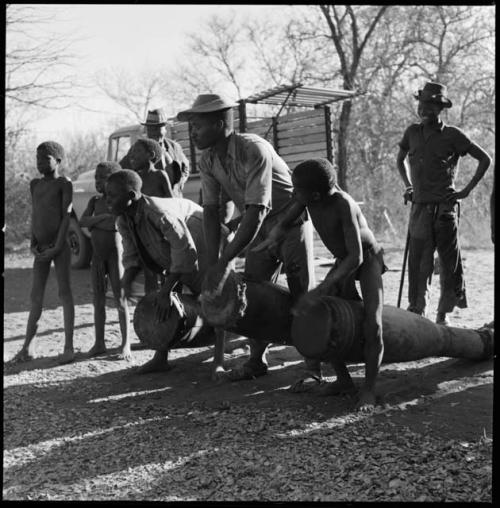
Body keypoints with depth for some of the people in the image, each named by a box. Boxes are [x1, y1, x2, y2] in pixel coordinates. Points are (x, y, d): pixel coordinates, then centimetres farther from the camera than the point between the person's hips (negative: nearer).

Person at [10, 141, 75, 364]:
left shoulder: (64, 183, -4)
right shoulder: (35, 184, 13)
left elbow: (66, 216, -9)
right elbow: (34, 215, 13)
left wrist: (57, 246, -15)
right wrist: (33, 244, 2)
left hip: (59, 246, -6)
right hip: (41, 248, 6)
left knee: (64, 293, -2)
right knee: (36, 297, 7)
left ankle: (69, 347, 2)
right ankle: (27, 347, 12)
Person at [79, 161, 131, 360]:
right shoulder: (95, 201, 9)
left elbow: (113, 224, -20)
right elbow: (83, 221, -5)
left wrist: (92, 223, -11)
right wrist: (102, 217, -17)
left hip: (115, 254, -5)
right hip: (97, 256, 5)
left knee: (120, 300, -2)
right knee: (98, 300, 8)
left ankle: (126, 344, 1)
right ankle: (99, 343, 14)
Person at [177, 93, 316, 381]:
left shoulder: (254, 149, -31)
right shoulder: (208, 162, -8)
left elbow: (257, 211, -36)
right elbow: (211, 210, -8)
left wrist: (225, 261, -36)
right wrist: (213, 262, -19)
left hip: (291, 218, -6)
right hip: (260, 227, 7)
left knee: (303, 295, -3)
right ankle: (257, 360, 15)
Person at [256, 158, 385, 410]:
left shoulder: (343, 205, -37)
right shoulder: (308, 196, -20)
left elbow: (356, 257, -39)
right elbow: (284, 222, -6)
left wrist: (320, 291, -41)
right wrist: (273, 237, -26)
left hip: (368, 258, -6)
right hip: (343, 260, 6)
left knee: (372, 326, -20)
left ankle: (369, 389, -4)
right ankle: (343, 378, 8)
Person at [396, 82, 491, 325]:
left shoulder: (452, 135, -2)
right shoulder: (412, 132, 10)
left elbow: (485, 159, 2)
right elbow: (400, 160, 28)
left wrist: (466, 190, -2)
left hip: (445, 207, -3)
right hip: (420, 207, 3)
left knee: (449, 262, 2)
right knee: (418, 262, 4)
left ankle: (444, 313, 12)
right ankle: (416, 310, 13)